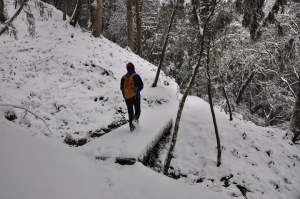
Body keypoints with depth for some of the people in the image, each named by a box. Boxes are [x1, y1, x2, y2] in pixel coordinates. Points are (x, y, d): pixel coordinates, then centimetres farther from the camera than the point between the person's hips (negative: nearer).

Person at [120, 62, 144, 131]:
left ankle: (131, 126, 9)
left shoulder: (123, 78, -1)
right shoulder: (136, 76, -8)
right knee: (137, 110, 11)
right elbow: (141, 86, -4)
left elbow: (122, 88, 4)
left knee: (130, 112, 11)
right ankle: (136, 118, -20)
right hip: (136, 97, -2)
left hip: (127, 98, 2)